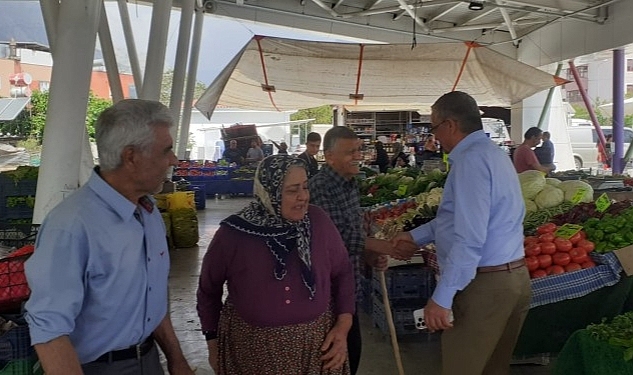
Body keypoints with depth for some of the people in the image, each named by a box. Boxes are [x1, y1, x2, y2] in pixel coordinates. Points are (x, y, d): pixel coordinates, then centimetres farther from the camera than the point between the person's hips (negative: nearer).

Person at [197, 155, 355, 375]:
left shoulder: (318, 221, -8)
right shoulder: (233, 233, -13)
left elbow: (342, 272, 4)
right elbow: (209, 289, 2)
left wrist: (343, 324, -5)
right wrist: (213, 341, 7)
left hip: (316, 344, 2)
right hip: (251, 348, -1)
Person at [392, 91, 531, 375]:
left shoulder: (471, 160, -17)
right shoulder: (493, 152, 15)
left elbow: (469, 239, -24)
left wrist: (441, 298, -23)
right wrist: (415, 236, 29)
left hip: (485, 284, -10)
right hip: (514, 277, 10)